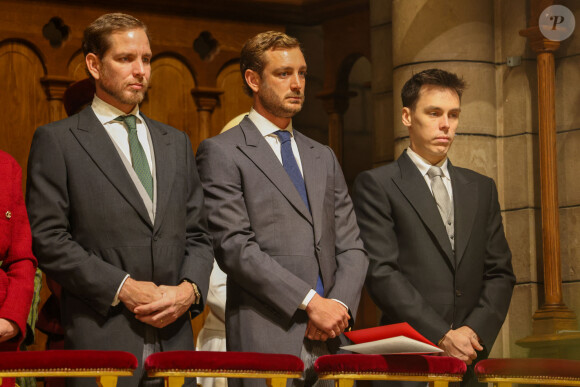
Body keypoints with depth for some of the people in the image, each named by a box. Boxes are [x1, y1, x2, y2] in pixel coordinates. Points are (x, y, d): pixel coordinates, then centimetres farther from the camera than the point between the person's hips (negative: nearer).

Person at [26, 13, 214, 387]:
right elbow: (48, 238, -5)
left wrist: (189, 289, -2)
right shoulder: (56, 141, 3)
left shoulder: (177, 143, 19)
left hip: (173, 338, 4)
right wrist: (122, 288, -12)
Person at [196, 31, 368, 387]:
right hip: (264, 341, -5)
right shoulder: (221, 153, 1)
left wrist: (340, 304, -4)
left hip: (329, 341, 5)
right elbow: (234, 246, -9)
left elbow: (351, 247, 15)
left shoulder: (324, 158, 21)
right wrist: (310, 302, -13)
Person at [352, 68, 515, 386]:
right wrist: (441, 336, -14)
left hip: (470, 359, 4)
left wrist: (476, 331, -6)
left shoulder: (482, 189, 16)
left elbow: (499, 273, 12)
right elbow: (380, 272, -9)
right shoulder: (376, 185, 0)